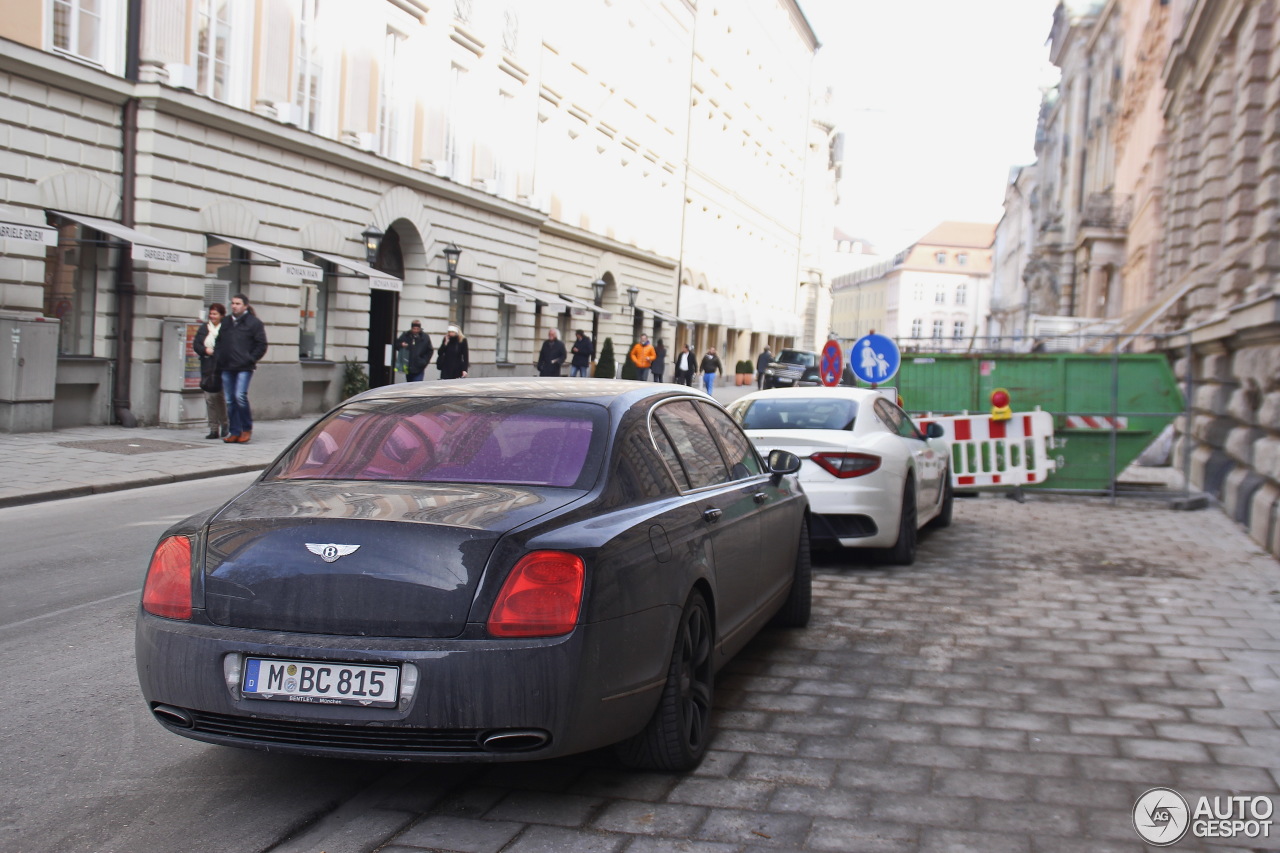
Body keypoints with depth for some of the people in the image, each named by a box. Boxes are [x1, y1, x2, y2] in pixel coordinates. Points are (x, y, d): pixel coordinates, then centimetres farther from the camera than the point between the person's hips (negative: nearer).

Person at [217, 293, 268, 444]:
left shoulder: (254, 323, 0)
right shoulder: (226, 322, 16)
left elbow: (261, 345, -2)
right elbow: (219, 342, 23)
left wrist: (250, 359, -9)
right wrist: (218, 358, 9)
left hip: (244, 368, -6)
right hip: (226, 368, 6)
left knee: (240, 396, -17)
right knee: (230, 401, 5)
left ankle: (247, 429, 0)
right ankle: (234, 432, 11)